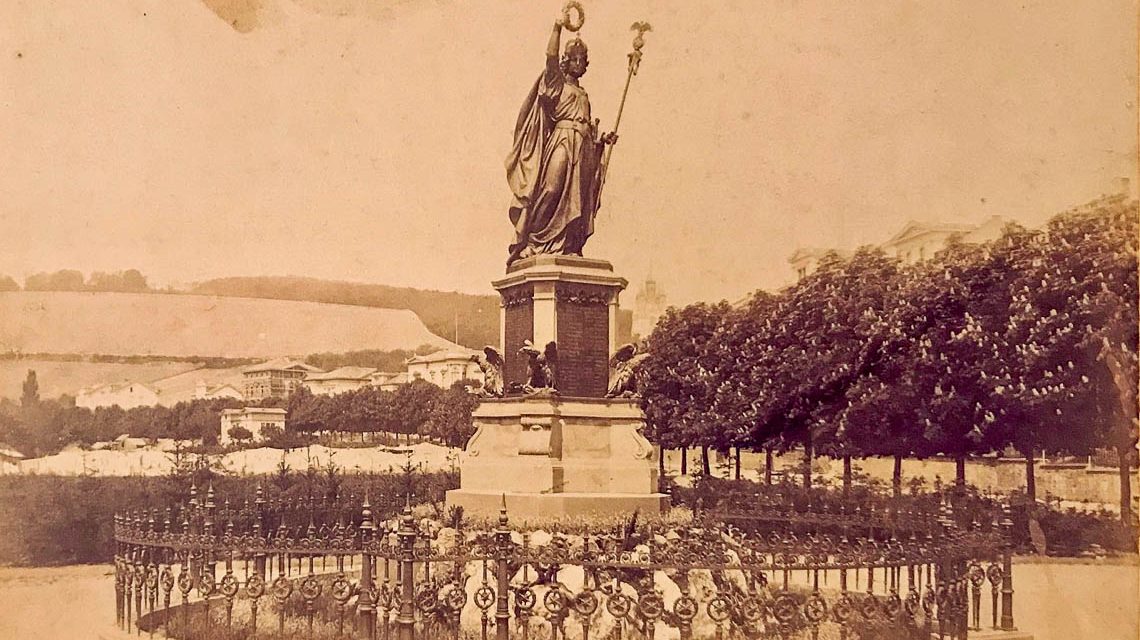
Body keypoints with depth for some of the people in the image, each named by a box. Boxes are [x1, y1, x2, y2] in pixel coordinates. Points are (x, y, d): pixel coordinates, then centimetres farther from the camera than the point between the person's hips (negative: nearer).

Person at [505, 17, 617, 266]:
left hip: (583, 148, 6)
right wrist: (558, 26, -11)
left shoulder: (583, 95, 28)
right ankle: (525, 241, -23)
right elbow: (551, 57, -6)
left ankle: (569, 248, -9)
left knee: (576, 198, -4)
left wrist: (602, 140, 14)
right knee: (551, 188, -22)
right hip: (561, 142, -6)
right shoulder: (556, 82, 12)